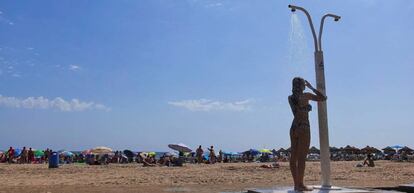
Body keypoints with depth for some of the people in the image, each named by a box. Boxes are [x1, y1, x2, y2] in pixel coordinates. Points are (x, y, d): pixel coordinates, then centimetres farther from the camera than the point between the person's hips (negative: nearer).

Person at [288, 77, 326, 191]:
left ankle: (296, 184, 9)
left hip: (294, 128, 7)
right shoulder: (306, 96, -8)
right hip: (303, 128, -7)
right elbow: (323, 98, -2)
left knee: (294, 157, 4)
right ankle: (300, 184, -6)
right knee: (301, 157, -7)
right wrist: (311, 88, 3)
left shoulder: (290, 98, 9)